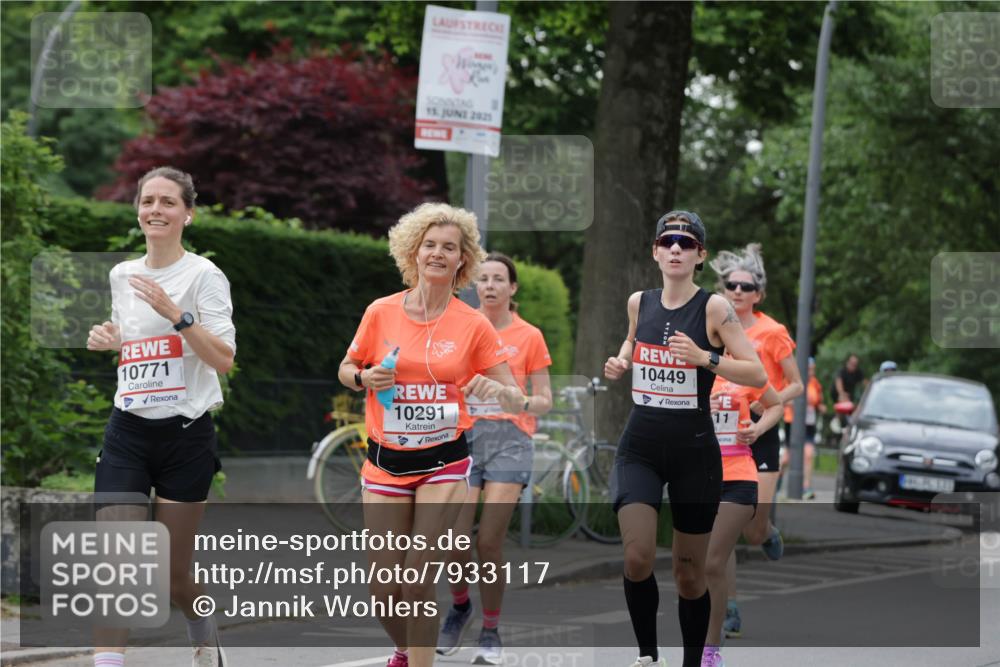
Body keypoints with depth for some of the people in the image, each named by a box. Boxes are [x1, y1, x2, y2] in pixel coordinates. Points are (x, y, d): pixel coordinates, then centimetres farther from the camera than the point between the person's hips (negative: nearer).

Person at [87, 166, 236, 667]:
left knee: (173, 573, 5)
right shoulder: (121, 275, 10)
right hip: (127, 432, 4)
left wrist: (176, 313, -26)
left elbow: (223, 359, -16)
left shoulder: (202, 274, -6)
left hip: (185, 433, -4)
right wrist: (107, 340, 5)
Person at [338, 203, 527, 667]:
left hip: (444, 462, -2)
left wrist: (496, 391, -23)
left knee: (419, 581, -11)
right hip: (386, 462, 2)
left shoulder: (474, 325, -4)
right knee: (384, 587, 4)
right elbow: (346, 371, 12)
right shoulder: (381, 312, -2)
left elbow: (516, 401, 0)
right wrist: (365, 378, -11)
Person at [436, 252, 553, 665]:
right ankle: (460, 607, 20)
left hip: (509, 440, -1)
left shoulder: (529, 337, 4)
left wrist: (523, 402, -16)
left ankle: (490, 632, 7)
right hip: (464, 435, 1)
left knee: (489, 541, -9)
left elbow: (544, 400, 5)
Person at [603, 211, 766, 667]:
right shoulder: (639, 302, 4)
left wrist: (704, 357, -23)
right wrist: (620, 363, 7)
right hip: (640, 448, 2)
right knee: (637, 557, -17)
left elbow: (758, 375, -11)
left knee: (689, 572, 7)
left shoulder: (714, 308, -8)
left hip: (694, 451, -2)